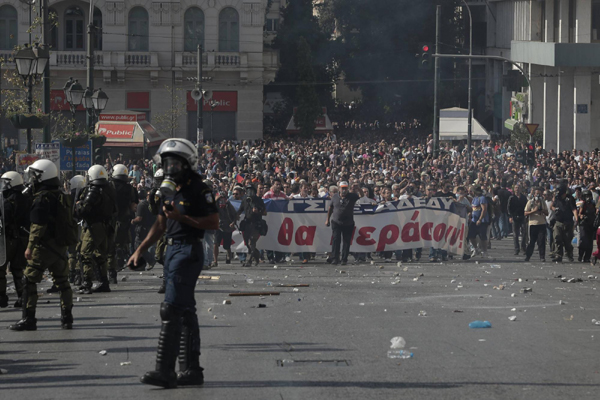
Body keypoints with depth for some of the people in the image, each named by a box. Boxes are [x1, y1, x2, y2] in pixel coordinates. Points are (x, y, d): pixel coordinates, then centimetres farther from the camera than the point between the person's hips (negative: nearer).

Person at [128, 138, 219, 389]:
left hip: (189, 252, -9)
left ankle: (165, 371, -15)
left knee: (171, 309, -14)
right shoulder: (170, 189, 15)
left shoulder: (198, 190, -11)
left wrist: (182, 218, -21)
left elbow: (214, 223, -14)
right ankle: (191, 370, 17)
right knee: (185, 312, 12)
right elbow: (161, 224, 22)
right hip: (173, 250, 9)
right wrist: (140, 250, 17)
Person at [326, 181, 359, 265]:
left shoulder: (352, 196, 0)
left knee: (346, 242, 2)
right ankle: (335, 258, -8)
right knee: (336, 240, -7)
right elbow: (330, 208, 13)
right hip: (336, 222, 0)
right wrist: (327, 219, 14)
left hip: (348, 223, 0)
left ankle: (344, 259, 9)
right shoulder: (335, 197, 5)